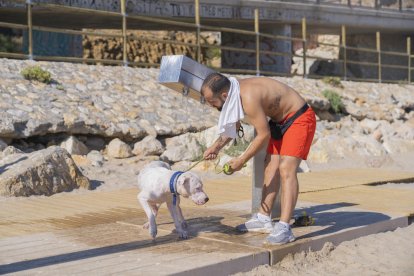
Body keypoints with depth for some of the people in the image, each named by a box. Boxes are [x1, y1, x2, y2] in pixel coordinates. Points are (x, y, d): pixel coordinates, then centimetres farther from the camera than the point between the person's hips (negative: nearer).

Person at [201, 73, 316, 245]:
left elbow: (264, 135, -25)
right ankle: (264, 219, 16)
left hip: (299, 118, -10)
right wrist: (216, 146, 3)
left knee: (286, 169, -20)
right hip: (280, 120, 10)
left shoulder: (248, 98, -33)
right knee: (270, 167, 9)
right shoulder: (234, 92, -4)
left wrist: (241, 161, -16)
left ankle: (284, 228, -25)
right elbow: (233, 126, 14)